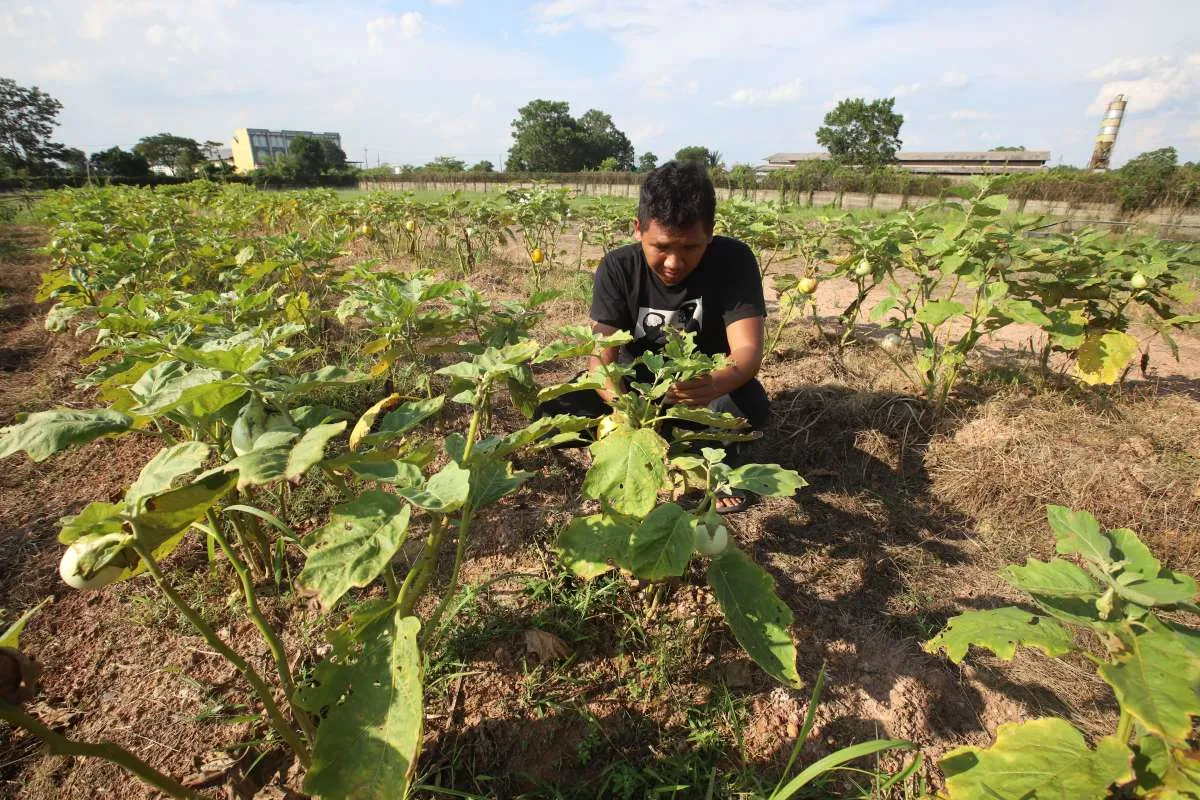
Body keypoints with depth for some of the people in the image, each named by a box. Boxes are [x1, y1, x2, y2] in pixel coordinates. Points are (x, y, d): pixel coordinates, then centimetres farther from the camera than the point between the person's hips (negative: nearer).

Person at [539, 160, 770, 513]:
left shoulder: (733, 260, -22)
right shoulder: (617, 268, -20)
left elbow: (748, 348, -30)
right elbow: (601, 355, -27)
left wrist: (715, 384, -55)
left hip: (706, 380, 0)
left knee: (749, 407, -35)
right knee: (555, 413, -22)